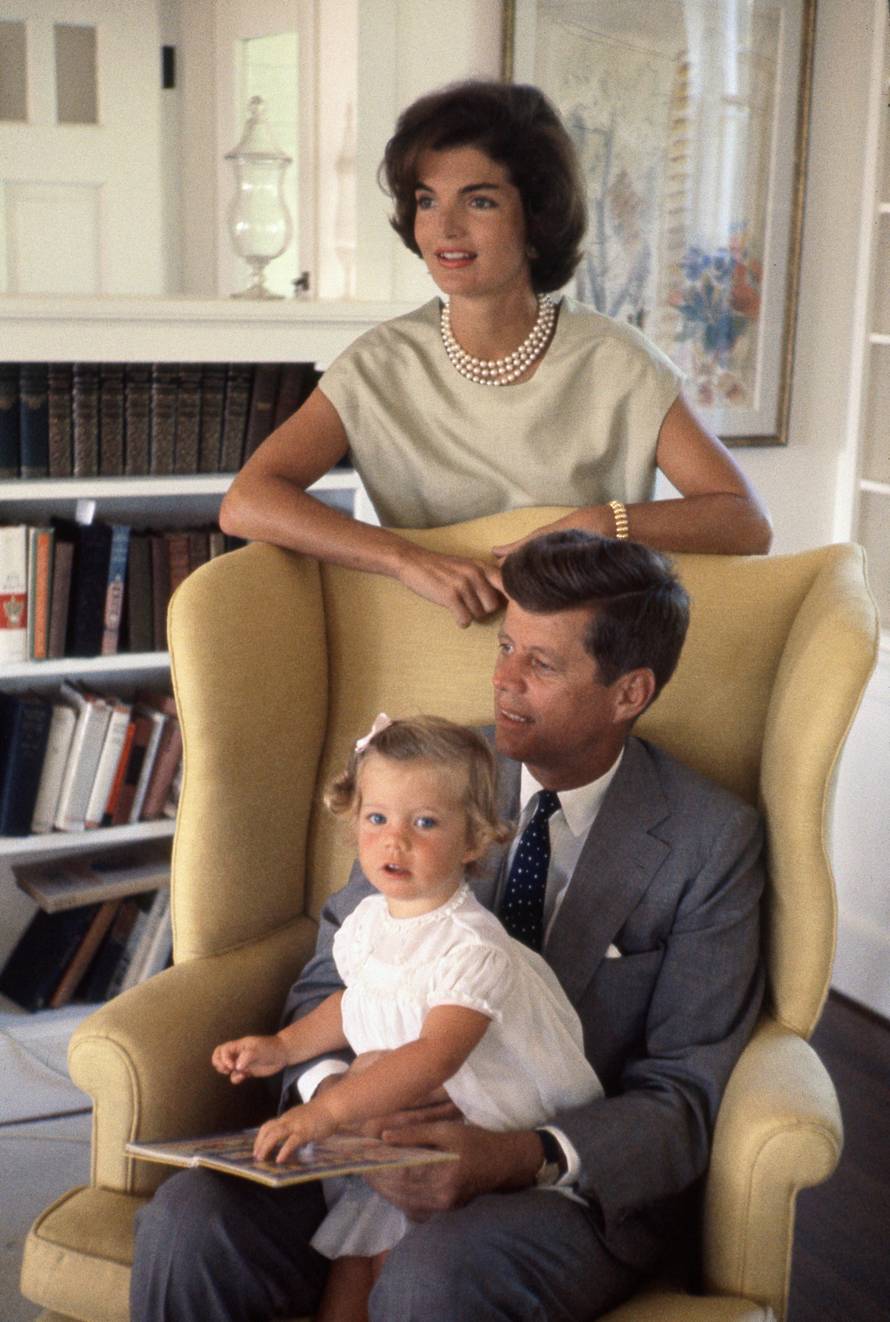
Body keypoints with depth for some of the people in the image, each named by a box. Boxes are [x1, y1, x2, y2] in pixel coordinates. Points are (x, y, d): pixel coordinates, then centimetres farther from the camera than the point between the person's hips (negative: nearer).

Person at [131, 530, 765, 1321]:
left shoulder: (712, 842, -7)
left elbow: (683, 1095, -7)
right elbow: (332, 974, 8)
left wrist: (520, 1158, -26)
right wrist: (328, 1086, -16)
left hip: (583, 1175, -3)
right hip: (400, 1132, 3)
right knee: (190, 1224, -24)